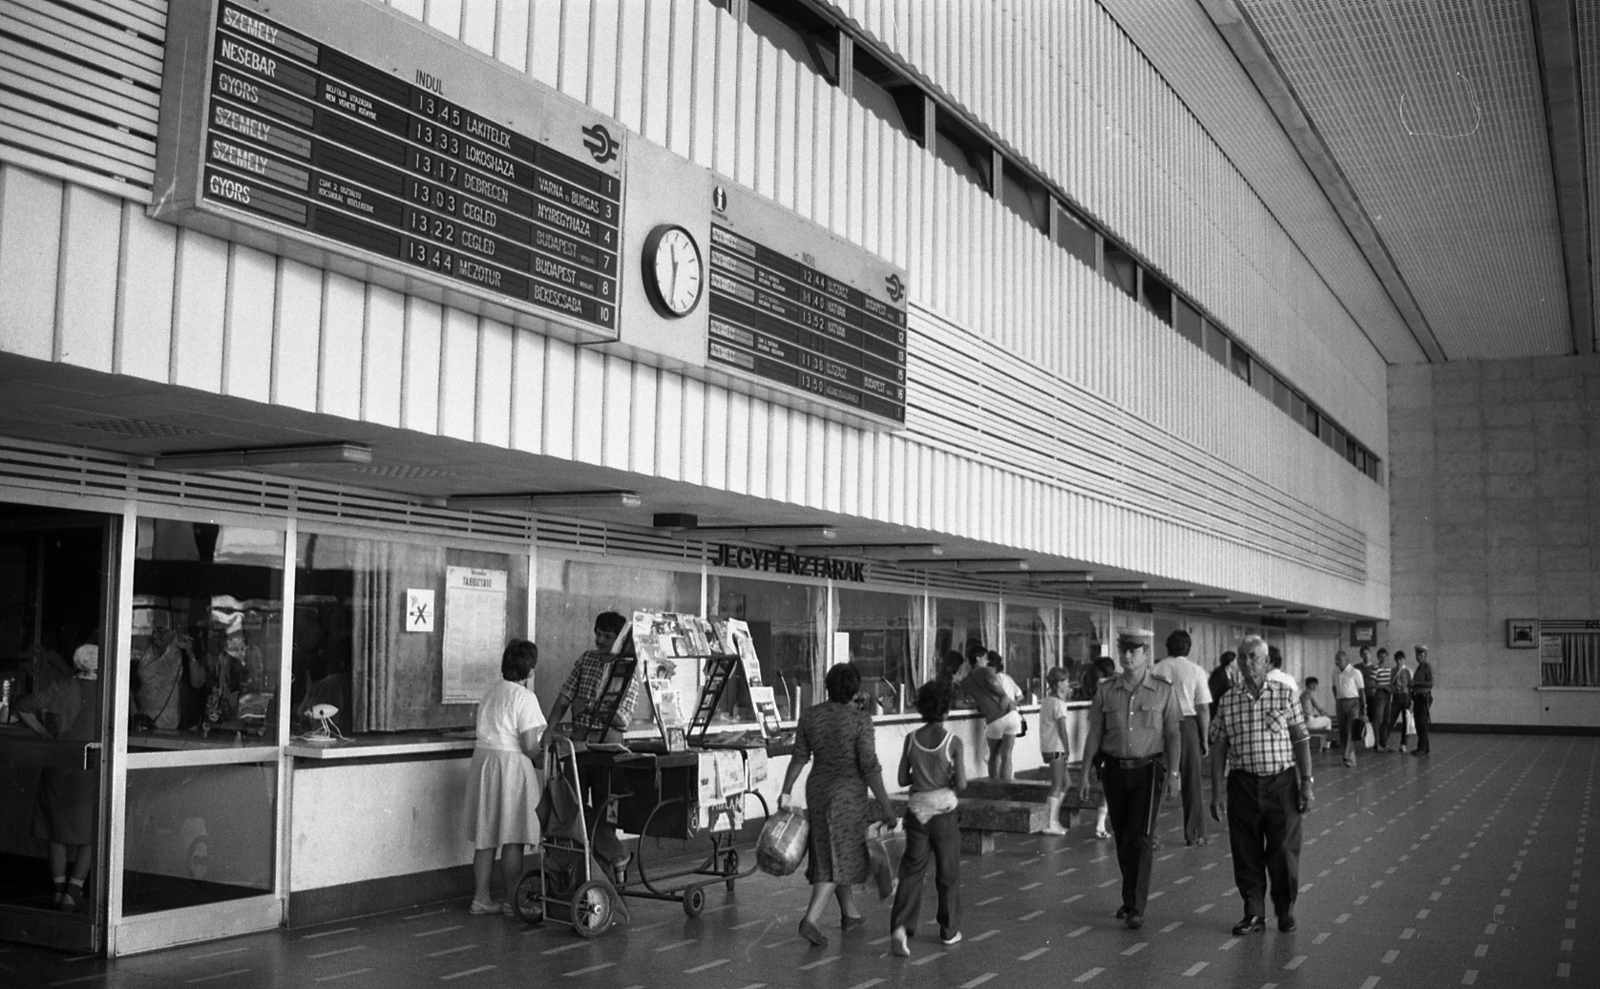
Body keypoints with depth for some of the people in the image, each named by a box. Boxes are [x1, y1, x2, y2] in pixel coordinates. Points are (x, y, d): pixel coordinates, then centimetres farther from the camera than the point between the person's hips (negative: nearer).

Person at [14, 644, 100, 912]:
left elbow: (22, 708, -1)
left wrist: (45, 734, 6)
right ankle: (74, 889, 2)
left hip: (59, 768, 2)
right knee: (90, 834, 10)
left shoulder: (61, 688, -2)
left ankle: (59, 888, 16)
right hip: (94, 771, -1)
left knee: (57, 831, 15)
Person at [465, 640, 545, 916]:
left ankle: (481, 898, 18)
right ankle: (512, 901, 5)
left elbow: (493, 733, 11)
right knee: (513, 840, 0)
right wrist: (544, 750, 3)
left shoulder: (491, 694, 13)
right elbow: (530, 746, -18)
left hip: (483, 759, 8)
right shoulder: (524, 697, -13)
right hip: (510, 766, -8)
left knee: (485, 838, 13)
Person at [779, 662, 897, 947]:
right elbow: (870, 767, -16)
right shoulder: (860, 721, -16)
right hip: (848, 793, -5)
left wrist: (786, 792, 8)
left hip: (817, 788, 5)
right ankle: (810, 919, -12)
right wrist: (885, 805, -9)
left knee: (829, 852, 18)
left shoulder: (809, 715, -3)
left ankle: (849, 914, 32)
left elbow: (799, 757, 0)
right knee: (839, 858, 1)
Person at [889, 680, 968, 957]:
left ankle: (900, 926, -14)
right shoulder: (952, 742, -10)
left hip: (917, 810, 2)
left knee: (911, 871, 4)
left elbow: (902, 779, 2)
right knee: (948, 873, 13)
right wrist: (949, 781, 9)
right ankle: (949, 931, 24)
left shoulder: (911, 739, -2)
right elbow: (961, 784, -12)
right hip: (944, 812, -2)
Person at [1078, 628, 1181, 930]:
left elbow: (1172, 735, 0)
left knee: (1140, 838, -9)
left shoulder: (1163, 691, -1)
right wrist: (1085, 773, 4)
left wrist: (1173, 772, -8)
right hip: (1114, 769, 3)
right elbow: (1094, 734, 6)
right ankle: (1129, 900, 24)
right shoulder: (1106, 691, 3)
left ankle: (1136, 909, -5)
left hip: (1147, 770, -3)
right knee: (1122, 838, 10)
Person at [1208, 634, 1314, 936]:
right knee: (1246, 854, 6)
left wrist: (1306, 783, -4)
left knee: (1284, 852, 3)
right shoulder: (1228, 701, 4)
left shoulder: (1285, 694, 1)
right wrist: (1217, 791, 1)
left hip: (1281, 783, -1)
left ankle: (1285, 910, 23)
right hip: (1242, 784, 2)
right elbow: (1218, 748, 6)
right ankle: (1254, 913, 19)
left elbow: (1301, 741, 1)